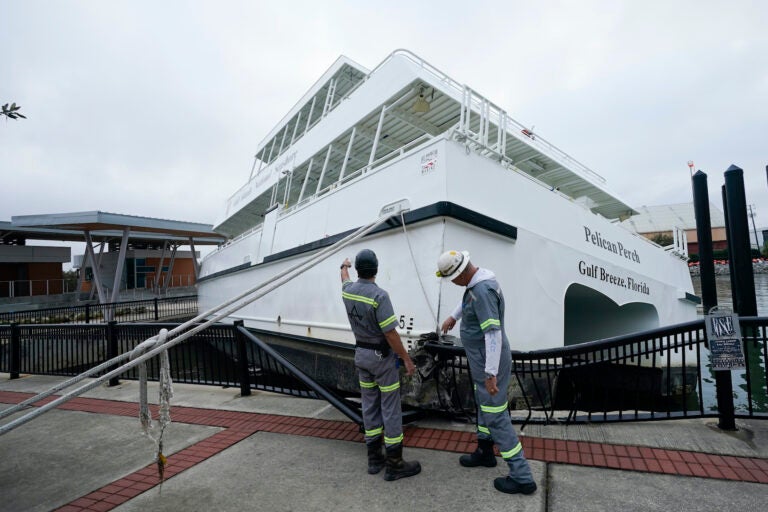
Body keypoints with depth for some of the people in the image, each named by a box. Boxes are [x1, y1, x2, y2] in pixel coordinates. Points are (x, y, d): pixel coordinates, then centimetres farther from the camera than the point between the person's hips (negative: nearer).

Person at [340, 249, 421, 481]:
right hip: (382, 356, -7)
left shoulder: (348, 290, -2)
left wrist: (344, 267, 47)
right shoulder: (379, 295, -24)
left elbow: (345, 280, 26)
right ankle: (394, 464, 12)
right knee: (390, 408, 3)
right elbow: (390, 333, -23)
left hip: (361, 354, 7)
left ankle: (375, 458, 26)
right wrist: (407, 359, -13)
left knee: (370, 405, 15)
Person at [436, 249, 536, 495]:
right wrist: (453, 316, 33)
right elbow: (467, 301, 27)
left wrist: (490, 373, -28)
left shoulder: (483, 290, -29)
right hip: (482, 358, 10)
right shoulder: (477, 282, 2)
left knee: (496, 416, 0)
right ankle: (485, 452, 44)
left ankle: (522, 477, 14)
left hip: (489, 362, -10)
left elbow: (494, 334, -31)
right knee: (484, 405, 24)